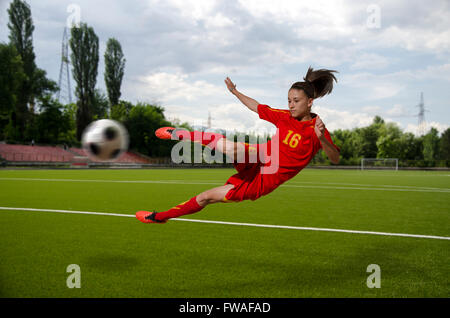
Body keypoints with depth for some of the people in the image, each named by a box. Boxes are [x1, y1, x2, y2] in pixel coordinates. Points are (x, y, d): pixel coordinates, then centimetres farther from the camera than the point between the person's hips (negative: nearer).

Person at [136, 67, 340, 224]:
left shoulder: (316, 131, -13)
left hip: (263, 181, -3)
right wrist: (235, 92, 18)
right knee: (228, 147, -32)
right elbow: (257, 107, 15)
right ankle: (178, 134, -5)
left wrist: (322, 138, -40)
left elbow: (335, 159, -23)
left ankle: (160, 216, 14)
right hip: (257, 158, 3)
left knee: (206, 197, -5)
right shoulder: (285, 116, 0)